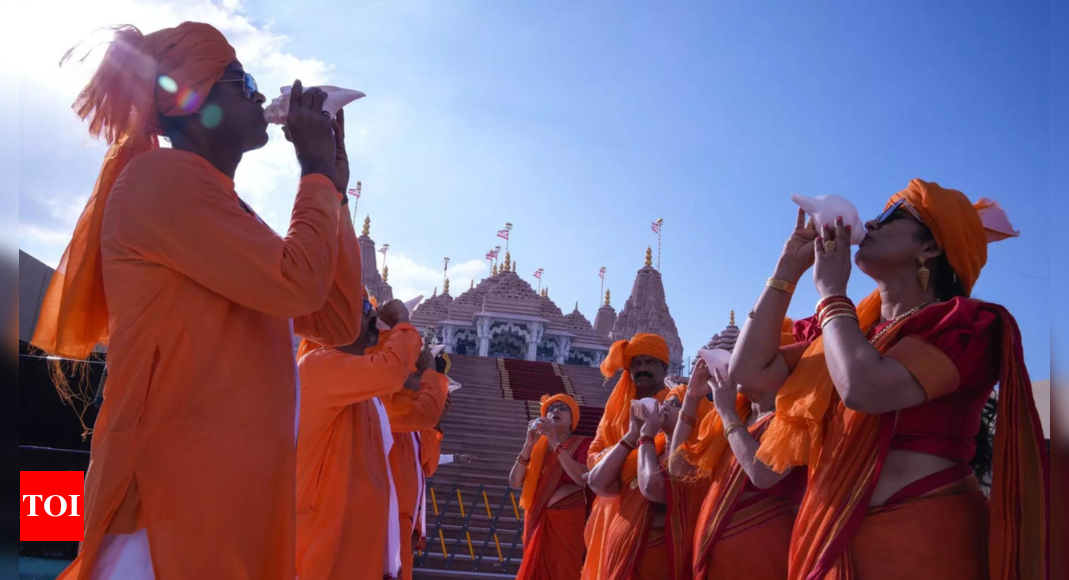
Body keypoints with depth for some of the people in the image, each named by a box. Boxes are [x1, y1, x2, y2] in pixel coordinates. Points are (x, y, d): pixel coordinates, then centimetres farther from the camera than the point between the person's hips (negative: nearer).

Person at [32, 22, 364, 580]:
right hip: (181, 490, -9)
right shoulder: (162, 177, -7)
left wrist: (334, 187, 13)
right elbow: (299, 283, -17)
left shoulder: (226, 212, 21)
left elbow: (337, 322, 15)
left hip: (240, 490, 9)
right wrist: (317, 172, -1)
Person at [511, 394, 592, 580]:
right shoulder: (538, 445, 10)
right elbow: (515, 482, 2)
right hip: (537, 520, 4)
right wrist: (528, 445, -10)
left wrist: (555, 443, -19)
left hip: (567, 522, -4)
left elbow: (583, 479, -21)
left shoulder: (582, 444, -2)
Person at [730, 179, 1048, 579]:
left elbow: (864, 389, -24)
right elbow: (749, 372, 5)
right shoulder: (851, 330, 13)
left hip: (923, 542, -6)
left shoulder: (965, 326, -8)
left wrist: (831, 290, -9)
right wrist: (788, 269, 5)